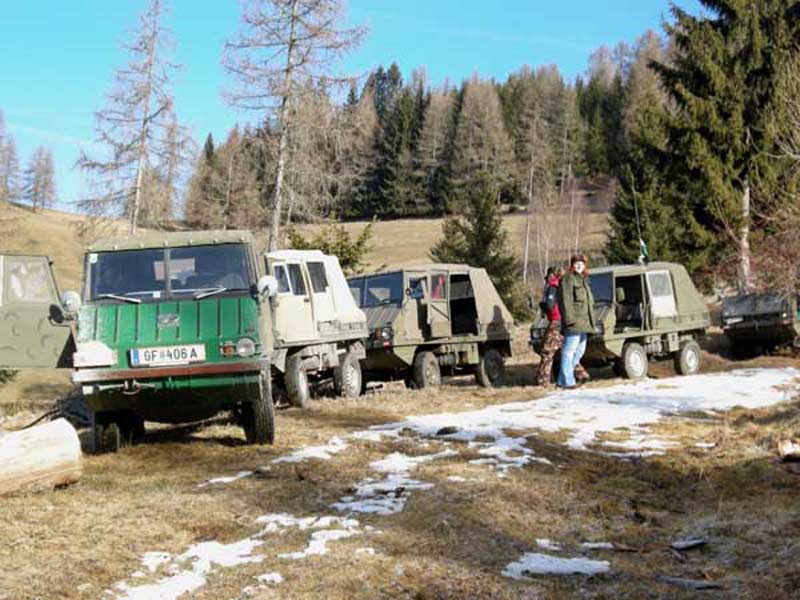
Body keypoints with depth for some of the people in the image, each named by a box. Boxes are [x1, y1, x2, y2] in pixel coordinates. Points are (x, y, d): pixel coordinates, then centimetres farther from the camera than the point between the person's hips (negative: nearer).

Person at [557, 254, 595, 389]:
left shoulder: (583, 280, 24)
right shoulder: (568, 279, -6)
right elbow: (565, 301, -14)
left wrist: (590, 322, 23)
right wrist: (569, 319, -22)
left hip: (583, 323, 10)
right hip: (573, 323, -10)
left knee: (580, 350, 13)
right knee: (569, 350, -9)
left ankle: (563, 380, 18)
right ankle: (567, 381, -9)